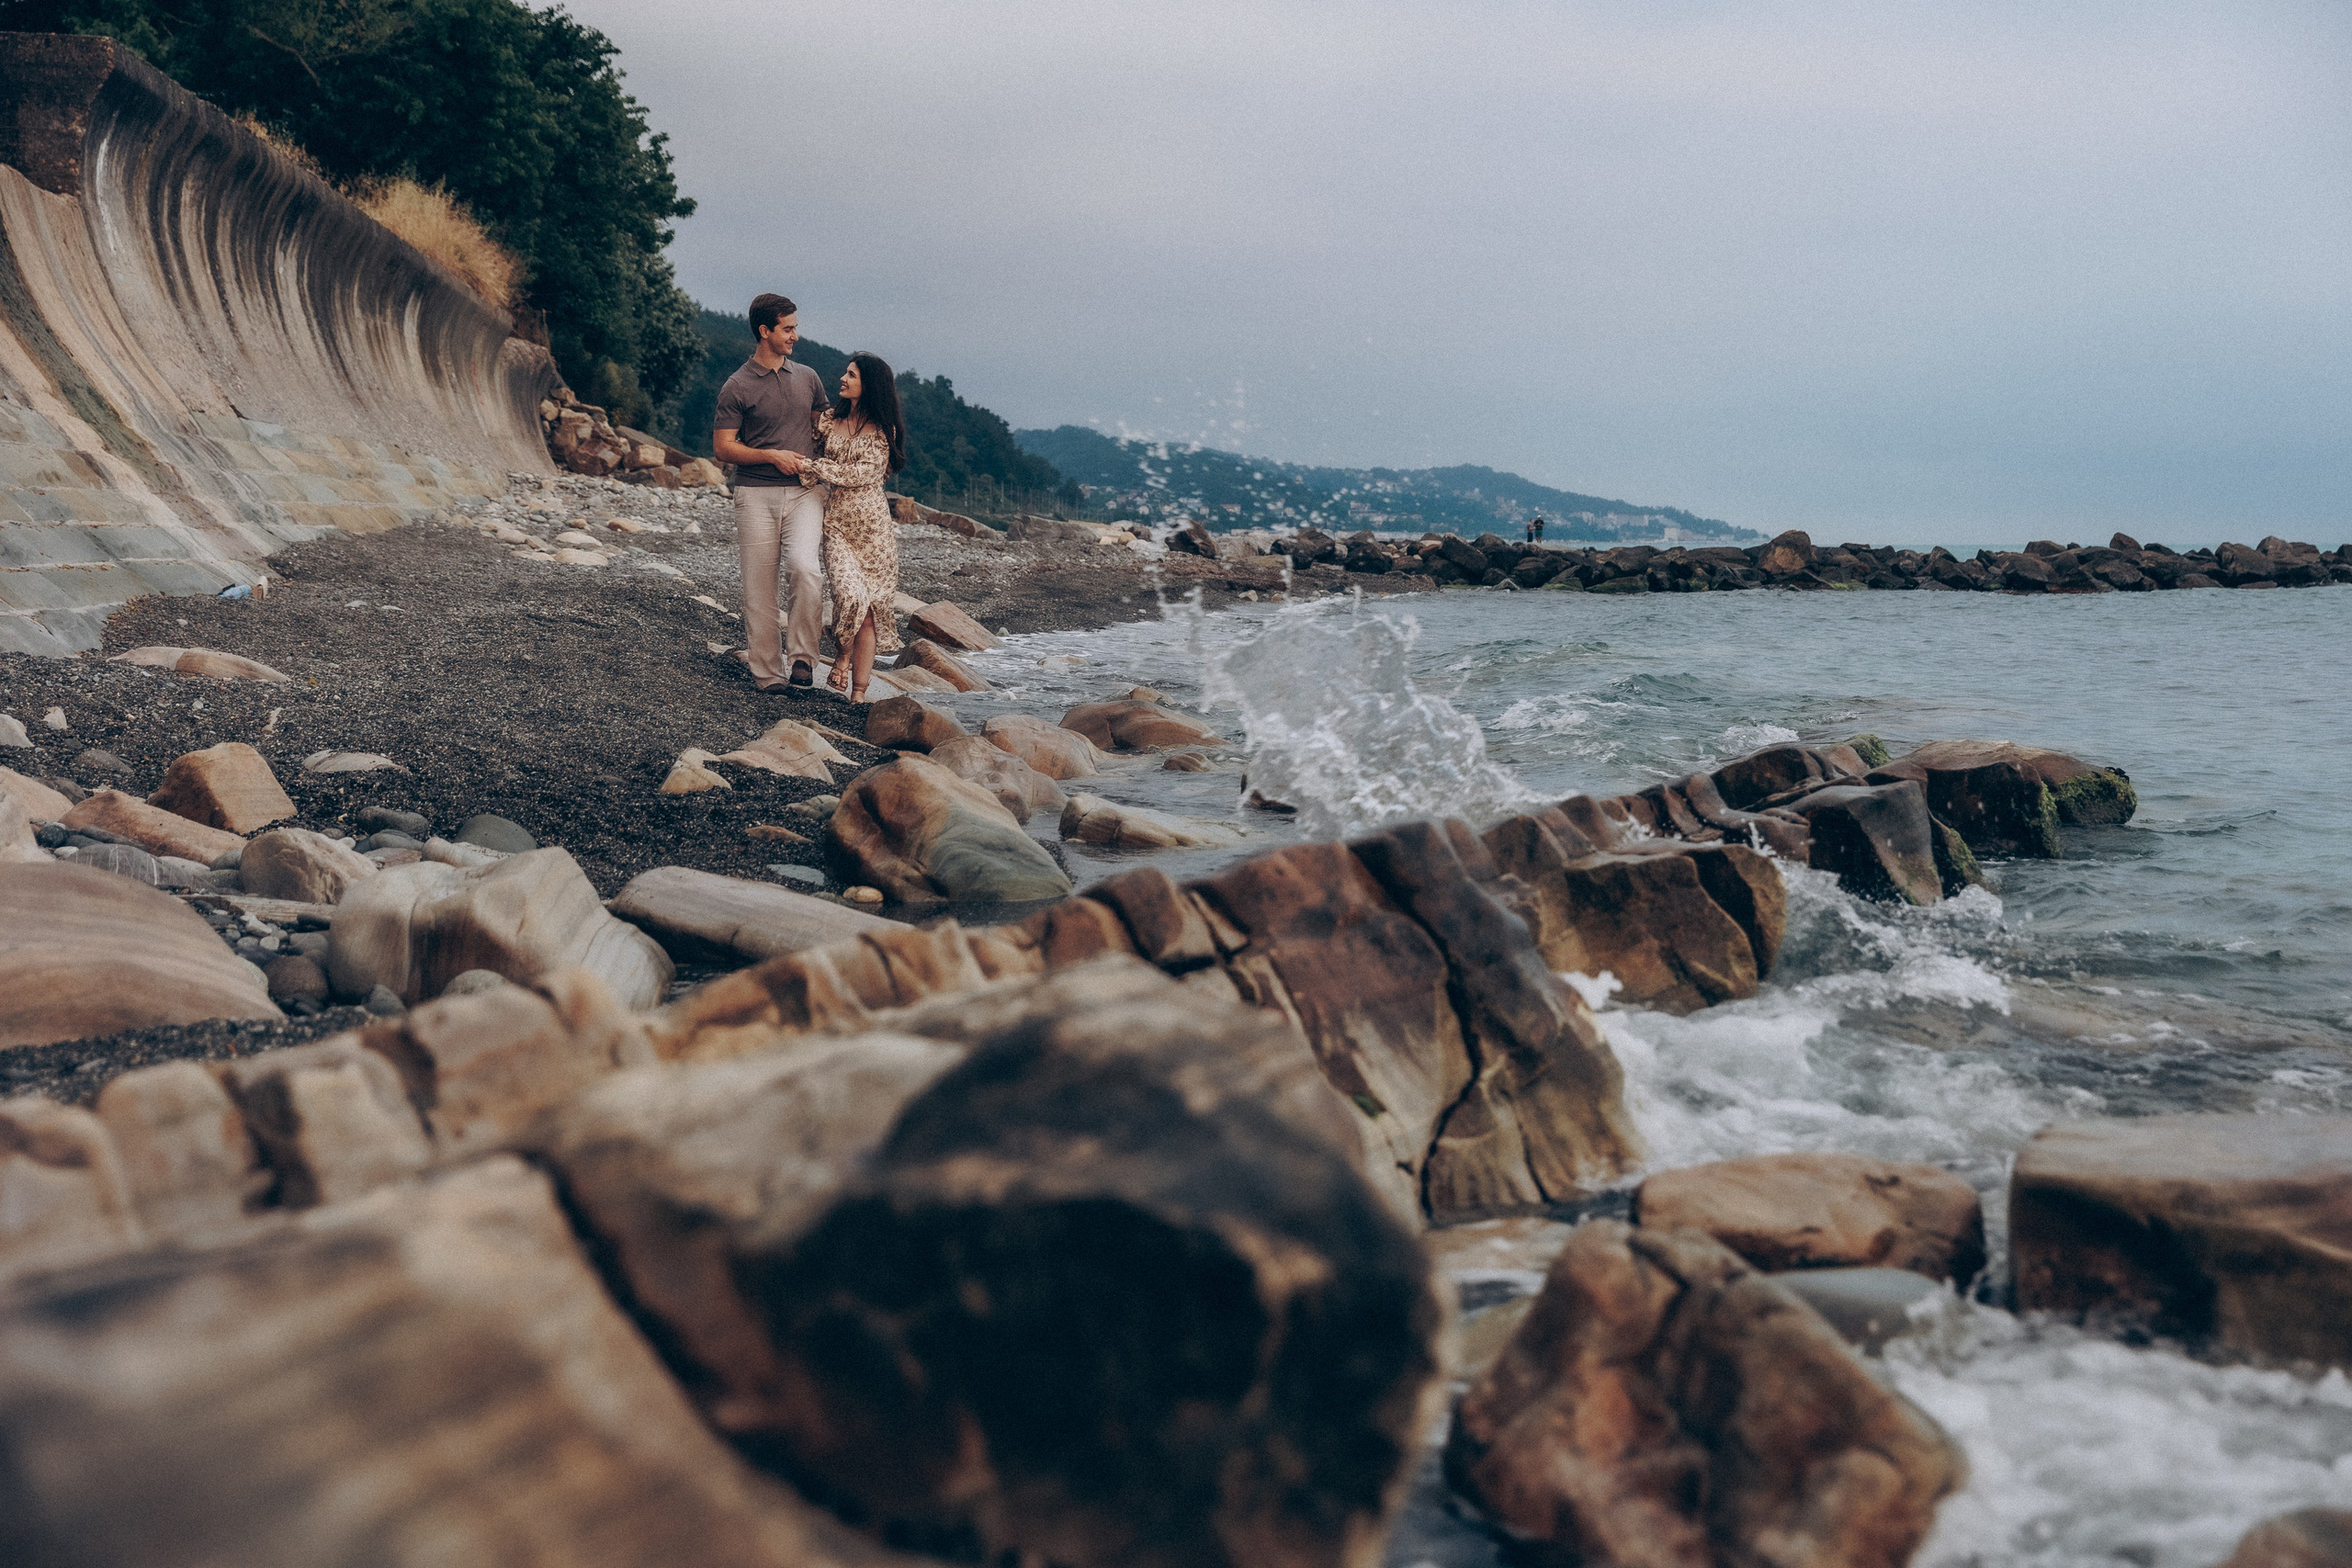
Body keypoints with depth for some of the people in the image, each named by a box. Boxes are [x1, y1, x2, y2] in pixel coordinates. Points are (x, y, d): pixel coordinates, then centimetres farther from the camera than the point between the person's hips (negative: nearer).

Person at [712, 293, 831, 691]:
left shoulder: (808, 378, 11)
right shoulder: (738, 386, -1)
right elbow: (723, 447, -2)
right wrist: (772, 455, -13)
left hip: (804, 493, 2)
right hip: (756, 494, -2)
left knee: (804, 567, -22)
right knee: (759, 587, 0)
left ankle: (803, 656, -12)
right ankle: (766, 671, 8)